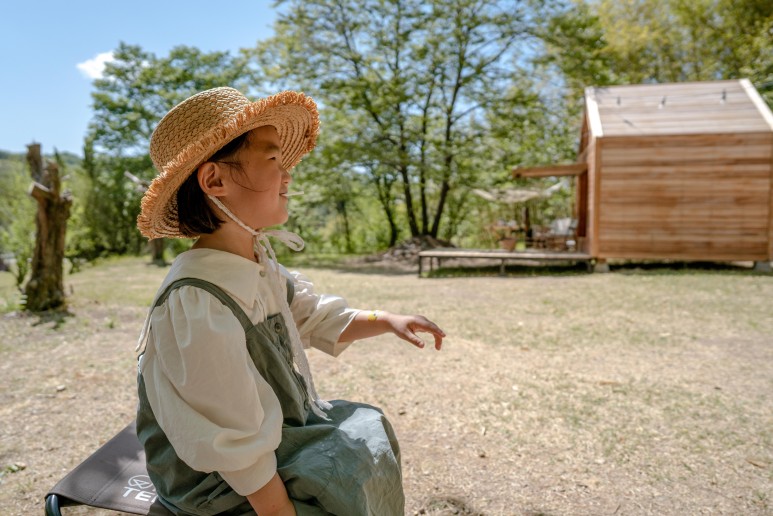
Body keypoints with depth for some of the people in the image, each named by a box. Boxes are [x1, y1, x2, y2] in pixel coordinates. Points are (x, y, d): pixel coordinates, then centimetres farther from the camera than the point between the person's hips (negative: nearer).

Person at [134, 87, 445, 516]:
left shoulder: (257, 260, -5)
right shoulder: (199, 308, -33)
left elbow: (312, 317, 10)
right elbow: (241, 459, -28)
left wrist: (387, 321, 0)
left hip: (280, 429, 8)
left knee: (367, 427, 13)